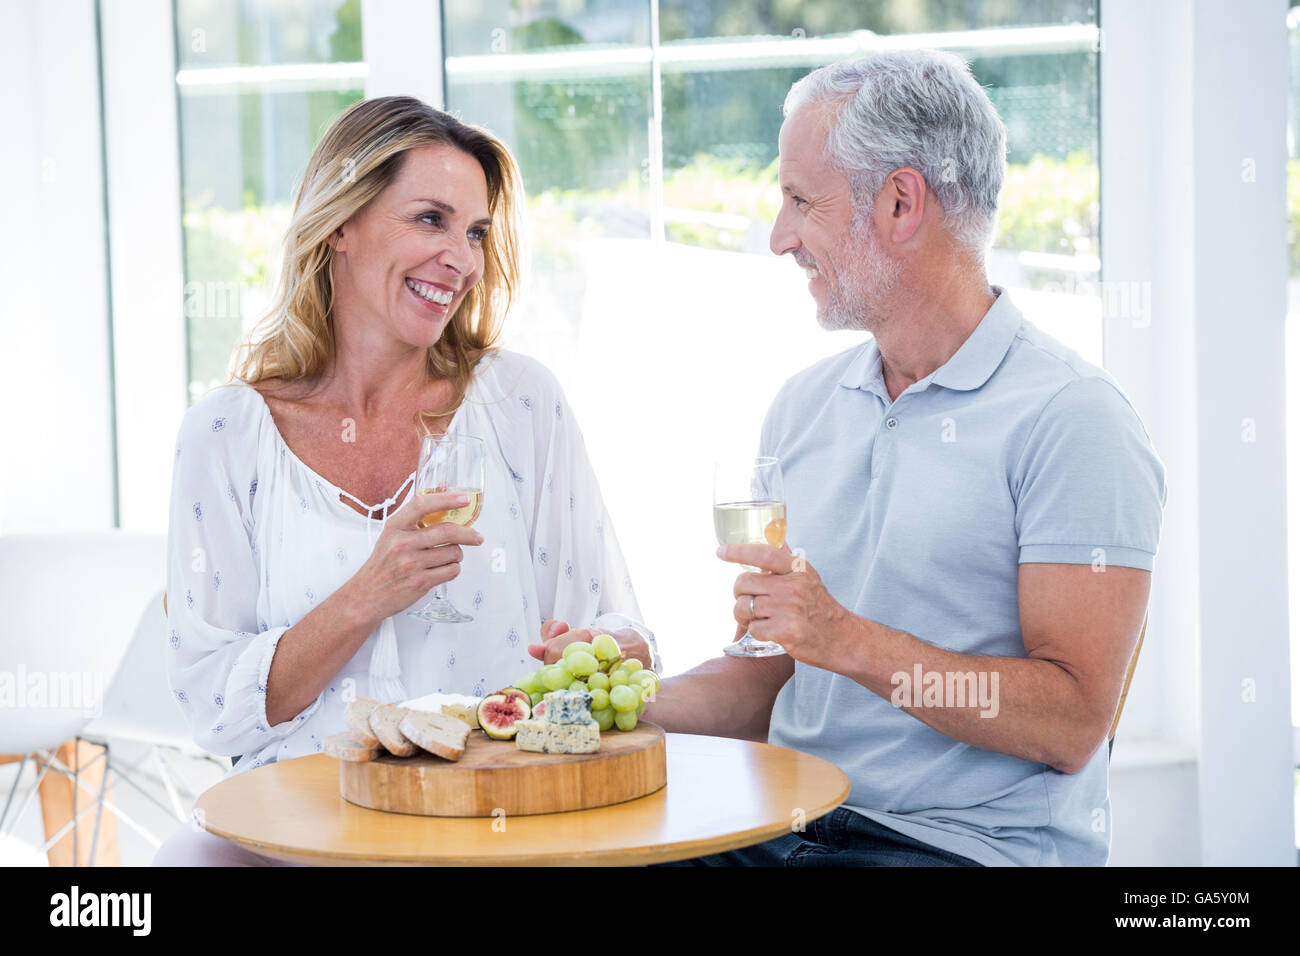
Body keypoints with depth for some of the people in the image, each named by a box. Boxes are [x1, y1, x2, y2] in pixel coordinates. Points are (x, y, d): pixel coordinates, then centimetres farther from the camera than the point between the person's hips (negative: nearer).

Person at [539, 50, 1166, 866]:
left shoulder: (1070, 418, -8)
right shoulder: (804, 404, 14)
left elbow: (1072, 722, -15)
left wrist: (847, 639, -21)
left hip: (971, 844, -5)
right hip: (790, 827, 6)